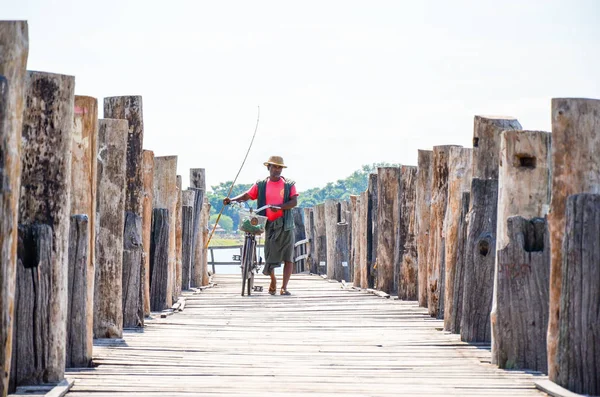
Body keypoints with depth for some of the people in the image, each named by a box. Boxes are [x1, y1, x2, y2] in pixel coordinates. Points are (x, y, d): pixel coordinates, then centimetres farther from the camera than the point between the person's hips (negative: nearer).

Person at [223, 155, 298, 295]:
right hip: (270, 225, 1)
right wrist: (231, 200, -12)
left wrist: (279, 207, -21)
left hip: (286, 225, -1)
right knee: (270, 257, 1)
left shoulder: (289, 185, 5)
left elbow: (294, 202, -6)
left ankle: (284, 287, -5)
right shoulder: (261, 185, 9)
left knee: (288, 258, -7)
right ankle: (273, 281, 28)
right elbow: (247, 196, 4)